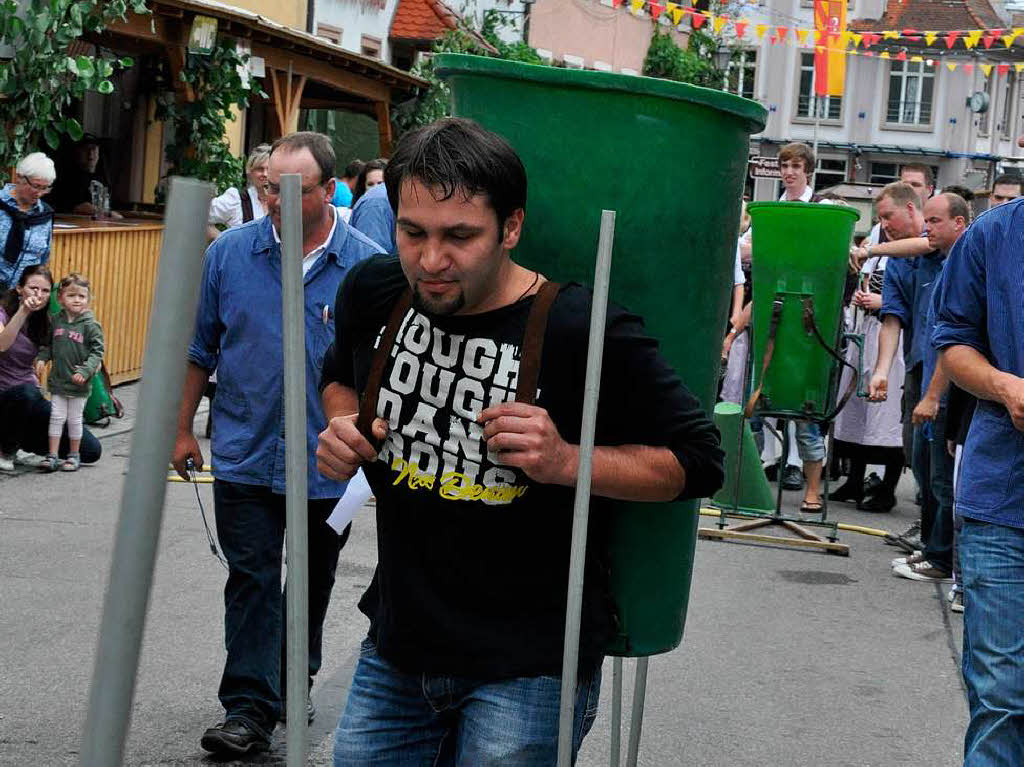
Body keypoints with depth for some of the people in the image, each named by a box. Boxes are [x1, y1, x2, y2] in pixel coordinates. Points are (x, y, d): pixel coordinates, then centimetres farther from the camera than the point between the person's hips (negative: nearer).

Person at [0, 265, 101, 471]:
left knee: (91, 450, -7)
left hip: (31, 400, 5)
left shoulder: (44, 323, 7)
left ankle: (22, 447, 11)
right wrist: (23, 311, -41)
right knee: (27, 393, -42)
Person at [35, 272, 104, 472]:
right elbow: (49, 345, 14)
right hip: (58, 381, 3)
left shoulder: (90, 325, -10)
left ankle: (74, 456, 23)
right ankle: (52, 456, 10)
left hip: (79, 383, -3)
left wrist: (85, 371, -22)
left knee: (74, 420, 9)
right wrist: (42, 358, -4)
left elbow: (97, 351, -11)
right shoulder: (56, 321, 2)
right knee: (56, 417, 4)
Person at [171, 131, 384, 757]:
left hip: (329, 464, 0)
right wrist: (182, 429, 8)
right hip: (245, 455, 0)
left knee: (314, 582, 16)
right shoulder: (229, 254, -1)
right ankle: (250, 708, 4)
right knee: (251, 581, 0)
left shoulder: (369, 266, -6)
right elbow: (200, 349, 8)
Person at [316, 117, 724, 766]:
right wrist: (345, 425, -2)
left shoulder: (583, 330, -20)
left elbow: (697, 462, -11)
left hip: (529, 670, -5)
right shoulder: (373, 292, -3)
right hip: (396, 650, 5)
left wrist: (565, 461, -24)